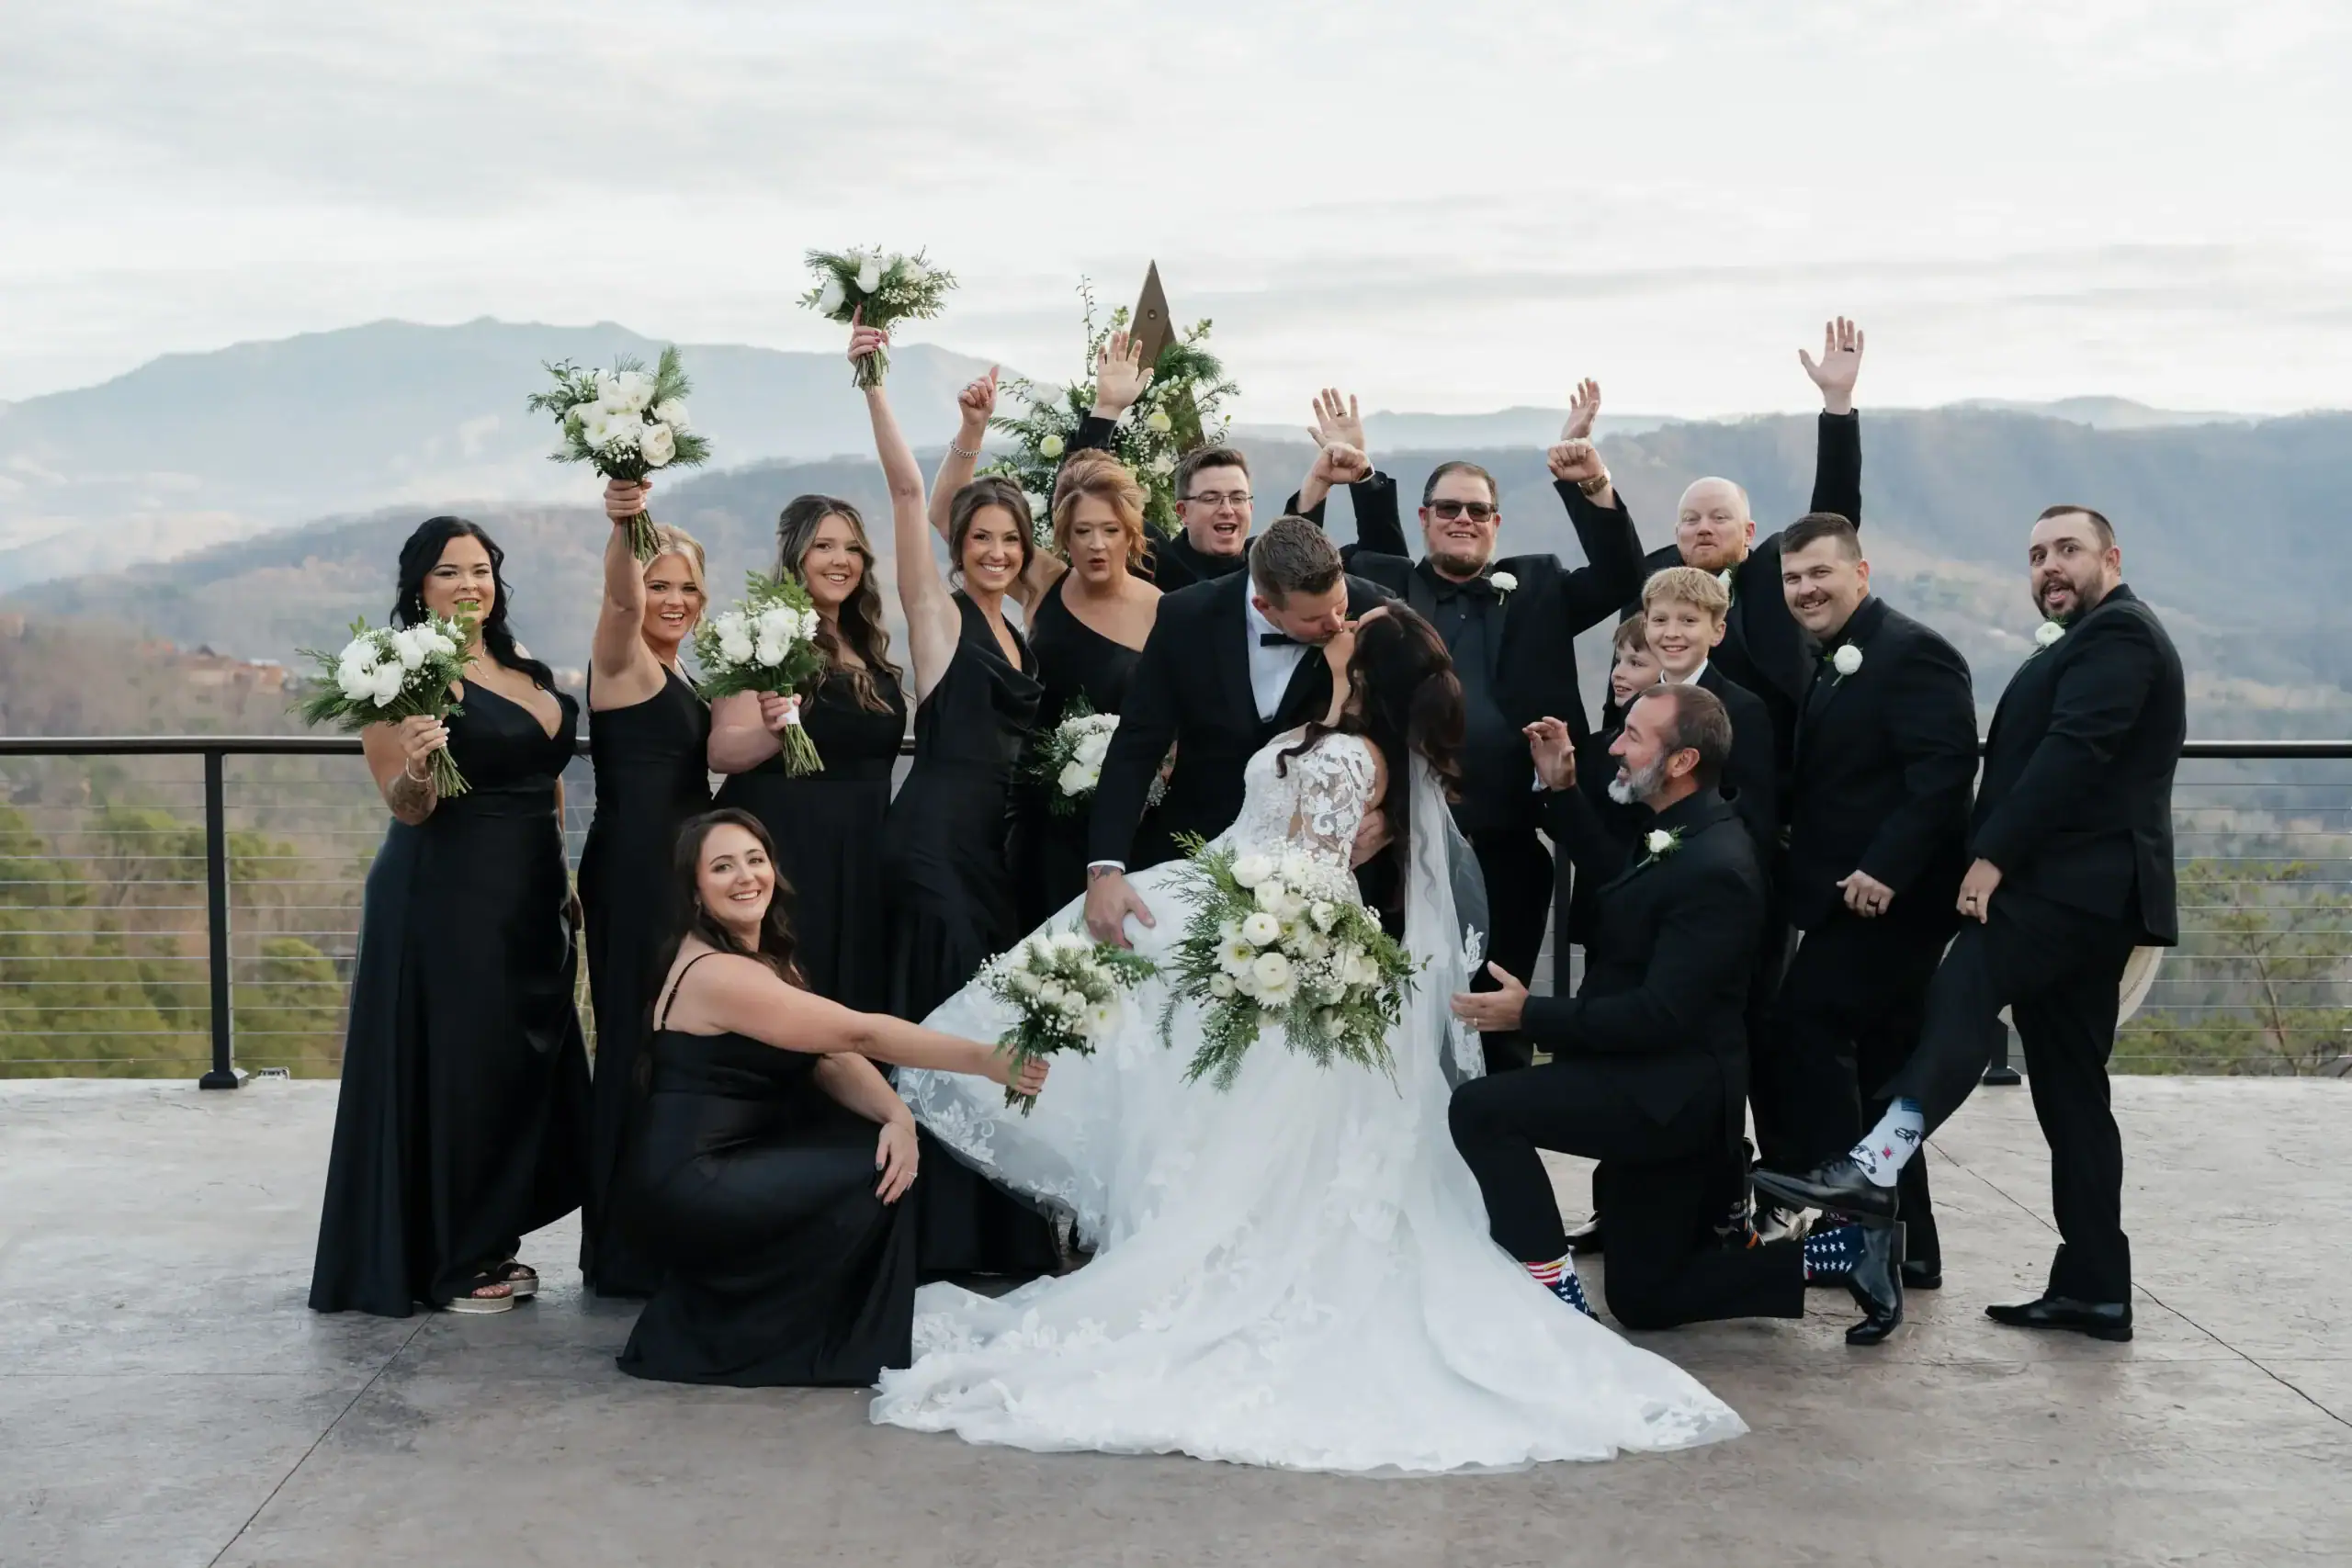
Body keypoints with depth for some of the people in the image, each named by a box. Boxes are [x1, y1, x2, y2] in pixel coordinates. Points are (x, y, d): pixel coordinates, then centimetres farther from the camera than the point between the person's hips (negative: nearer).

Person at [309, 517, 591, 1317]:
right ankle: (444, 1264, 10)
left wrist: (561, 875, 17)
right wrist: (416, 768, -37)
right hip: (445, 899, -8)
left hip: (529, 899, 8)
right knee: (451, 1069, -2)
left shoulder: (526, 667, 10)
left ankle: (489, 1245, 24)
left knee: (524, 1067, 12)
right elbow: (409, 808, -15)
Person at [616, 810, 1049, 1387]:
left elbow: (831, 1058, 1)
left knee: (887, 1147, -1)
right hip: (691, 1187, -8)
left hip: (735, 1162, 9)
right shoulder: (715, 973, -21)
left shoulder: (768, 955, 9)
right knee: (871, 1180, -11)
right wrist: (986, 1060, -26)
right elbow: (858, 1033, -25)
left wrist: (897, 1114, -19)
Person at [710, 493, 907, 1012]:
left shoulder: (867, 644, 12)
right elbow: (720, 751, -17)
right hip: (783, 850, -7)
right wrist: (770, 733, -37)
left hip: (861, 857, 7)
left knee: (856, 993, 9)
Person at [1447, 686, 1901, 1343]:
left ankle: (1559, 1298, -12)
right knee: (1645, 1300, 16)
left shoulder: (1712, 869, -23)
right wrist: (1563, 789, 15)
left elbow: (1659, 1015, -26)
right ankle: (1842, 1247, 18)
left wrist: (1529, 1013, -24)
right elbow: (1612, 880, 26)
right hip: (1663, 1094, 10)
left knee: (1480, 1110, -20)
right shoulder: (1685, 832, 6)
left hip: (1669, 1096, -10)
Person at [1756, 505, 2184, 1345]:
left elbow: (2072, 750, -17)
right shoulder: (2082, 645, 29)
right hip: (2084, 891, 11)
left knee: (1961, 993, -29)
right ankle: (2094, 1289, 10)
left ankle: (1876, 1166, -44)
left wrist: (1992, 855, -20)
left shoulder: (2119, 633, -4)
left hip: (2074, 886, -11)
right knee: (2070, 1087, 9)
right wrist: (1997, 856, 8)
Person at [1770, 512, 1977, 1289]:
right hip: (1860, 898, 10)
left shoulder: (1912, 653, -12)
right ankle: (1904, 1245, 21)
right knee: (1876, 1067, 13)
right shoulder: (1834, 663, 17)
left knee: (1802, 1030, -14)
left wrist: (1883, 870, -26)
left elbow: (1943, 774, -22)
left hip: (1883, 898, -10)